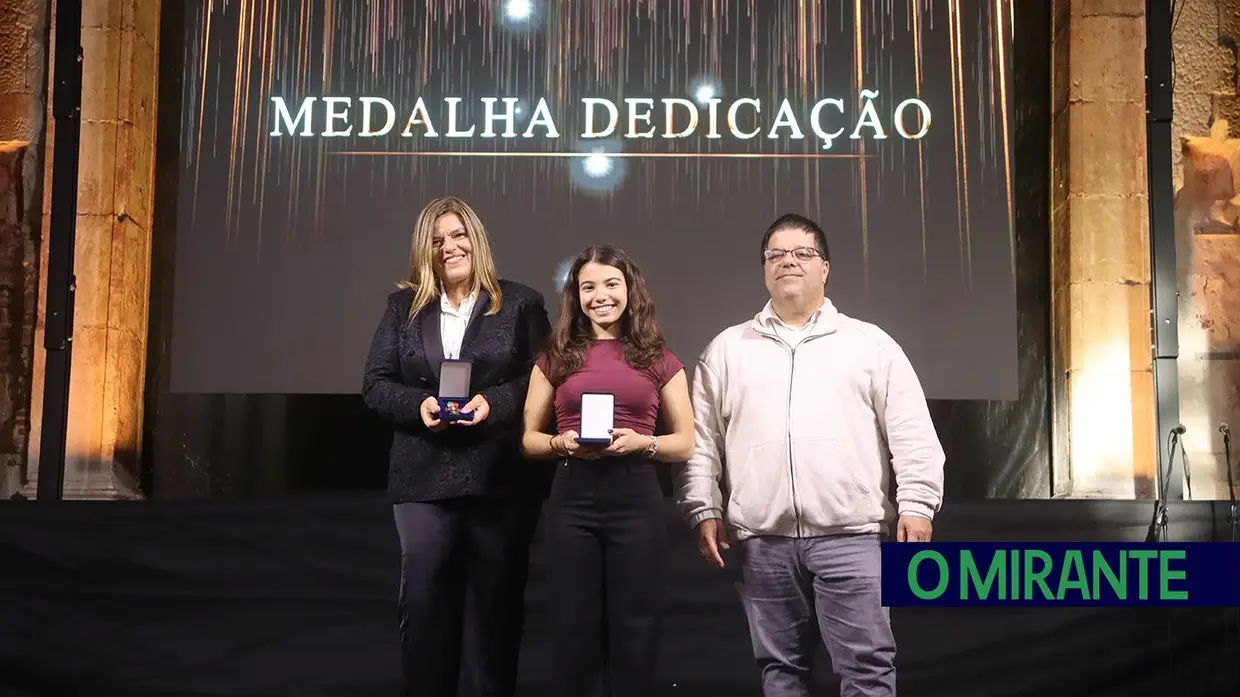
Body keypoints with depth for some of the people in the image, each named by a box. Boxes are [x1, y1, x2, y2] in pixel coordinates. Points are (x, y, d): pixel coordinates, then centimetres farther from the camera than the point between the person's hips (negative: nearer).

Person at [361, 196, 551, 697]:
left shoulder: (520, 303, 4)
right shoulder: (403, 306, 11)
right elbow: (375, 383, 6)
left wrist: (493, 402, -17)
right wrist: (418, 404, -13)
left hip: (500, 481, -2)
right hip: (424, 481, 2)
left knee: (494, 605, 7)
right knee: (422, 603, 3)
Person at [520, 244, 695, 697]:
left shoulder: (658, 359, 7)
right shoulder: (556, 358, 9)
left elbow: (685, 443, 8)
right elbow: (529, 438, 12)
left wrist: (640, 442, -11)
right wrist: (561, 443, -9)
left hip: (636, 499, -1)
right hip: (571, 499, 1)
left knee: (634, 631, 4)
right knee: (572, 631, 4)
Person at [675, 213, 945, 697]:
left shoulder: (871, 344, 8)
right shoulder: (727, 349, 12)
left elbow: (912, 434, 4)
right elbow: (702, 439, 9)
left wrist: (917, 504, -5)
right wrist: (704, 511, 1)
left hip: (850, 536, -2)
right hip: (762, 540, 2)